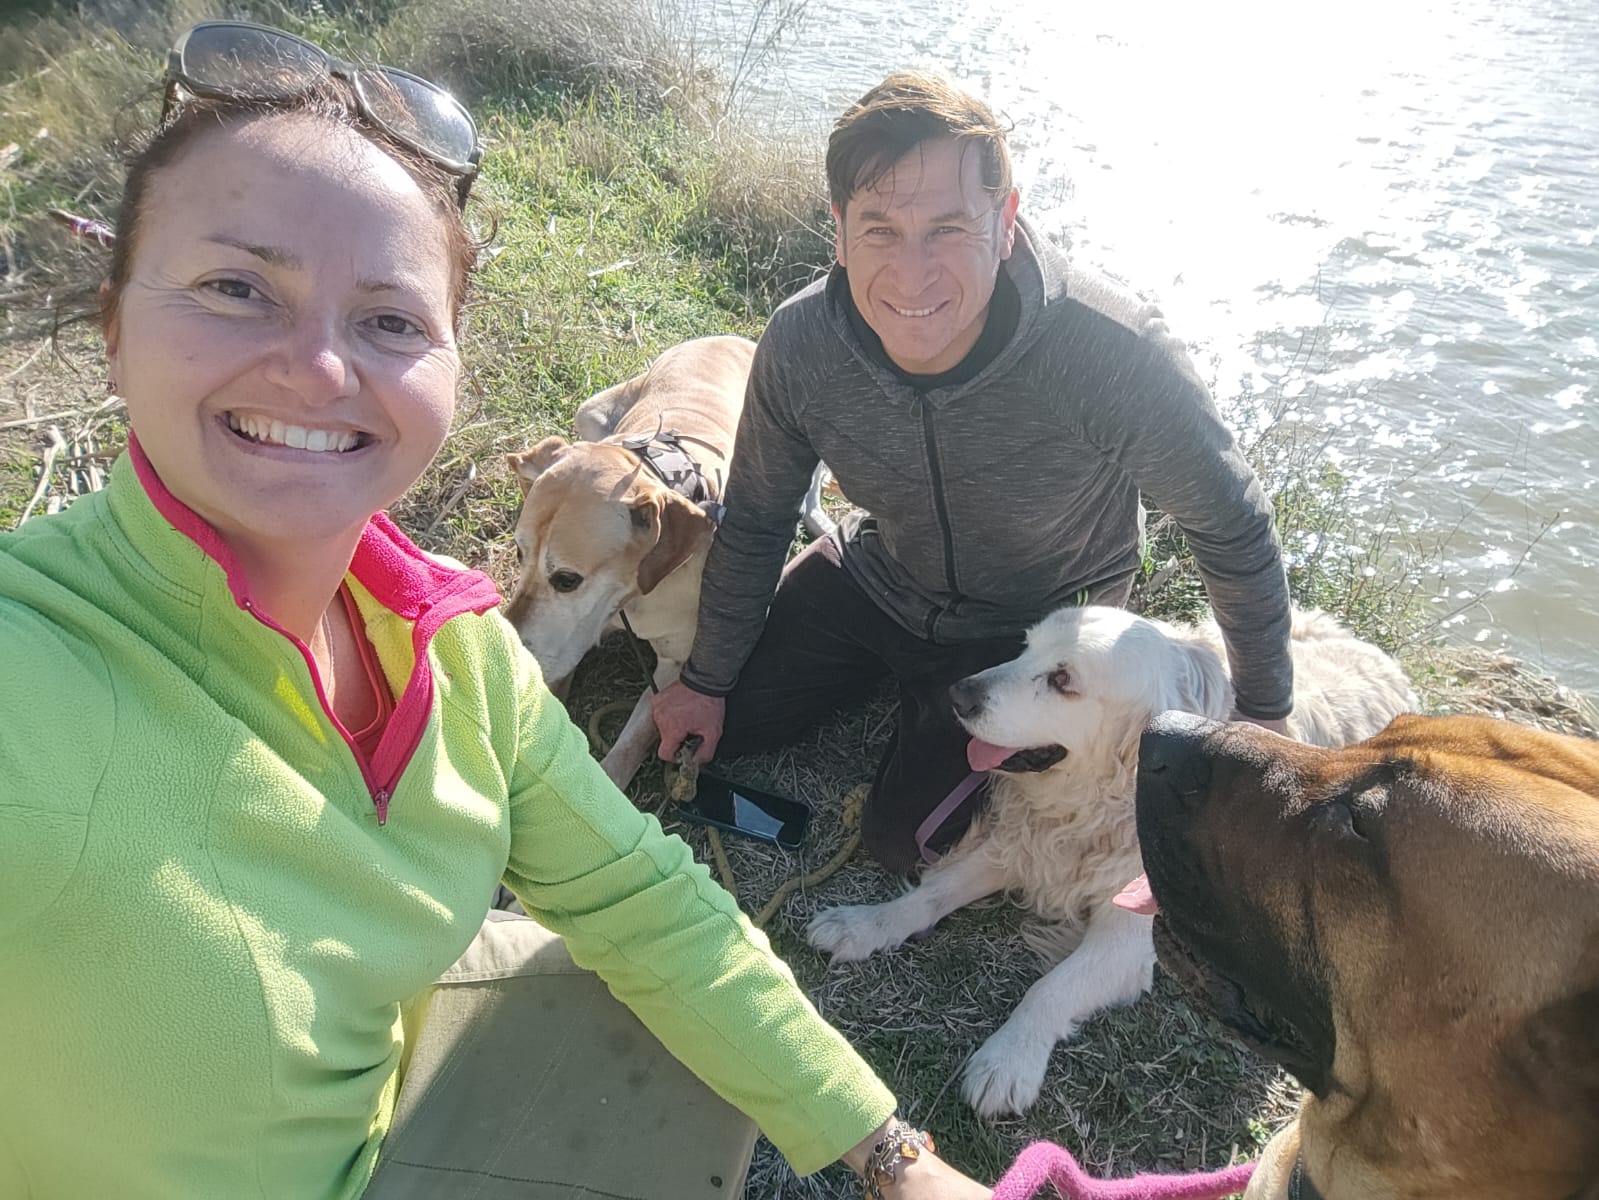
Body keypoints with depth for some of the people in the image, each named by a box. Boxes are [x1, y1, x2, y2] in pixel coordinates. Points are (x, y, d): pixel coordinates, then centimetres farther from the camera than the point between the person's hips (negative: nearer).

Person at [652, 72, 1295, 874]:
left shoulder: (1112, 354, -36)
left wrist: (1264, 713, -7)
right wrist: (706, 680, 5)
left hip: (1034, 626, -3)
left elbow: (1231, 525, -19)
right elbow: (753, 523, -6)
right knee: (710, 728, 8)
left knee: (904, 837, -9)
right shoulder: (799, 344, -24)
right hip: (876, 576, 4)